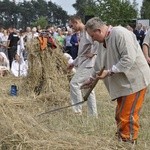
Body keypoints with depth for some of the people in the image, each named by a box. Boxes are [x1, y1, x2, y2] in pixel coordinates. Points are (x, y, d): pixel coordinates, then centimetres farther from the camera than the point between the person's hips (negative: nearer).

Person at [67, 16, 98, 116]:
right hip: (83, 64, 10)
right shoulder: (82, 33, 18)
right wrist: (74, 63, 24)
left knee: (74, 84, -13)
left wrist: (93, 53, -21)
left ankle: (77, 111, -8)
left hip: (88, 64, -10)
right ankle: (93, 114, 16)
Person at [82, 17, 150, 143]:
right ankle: (121, 141, 25)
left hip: (134, 80, -10)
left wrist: (109, 72, -22)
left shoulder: (120, 34, -20)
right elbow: (100, 63, 23)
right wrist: (92, 79, 26)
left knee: (127, 117, -8)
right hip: (123, 83, 10)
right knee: (120, 115, 15)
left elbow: (129, 59, -26)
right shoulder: (104, 41, 10)